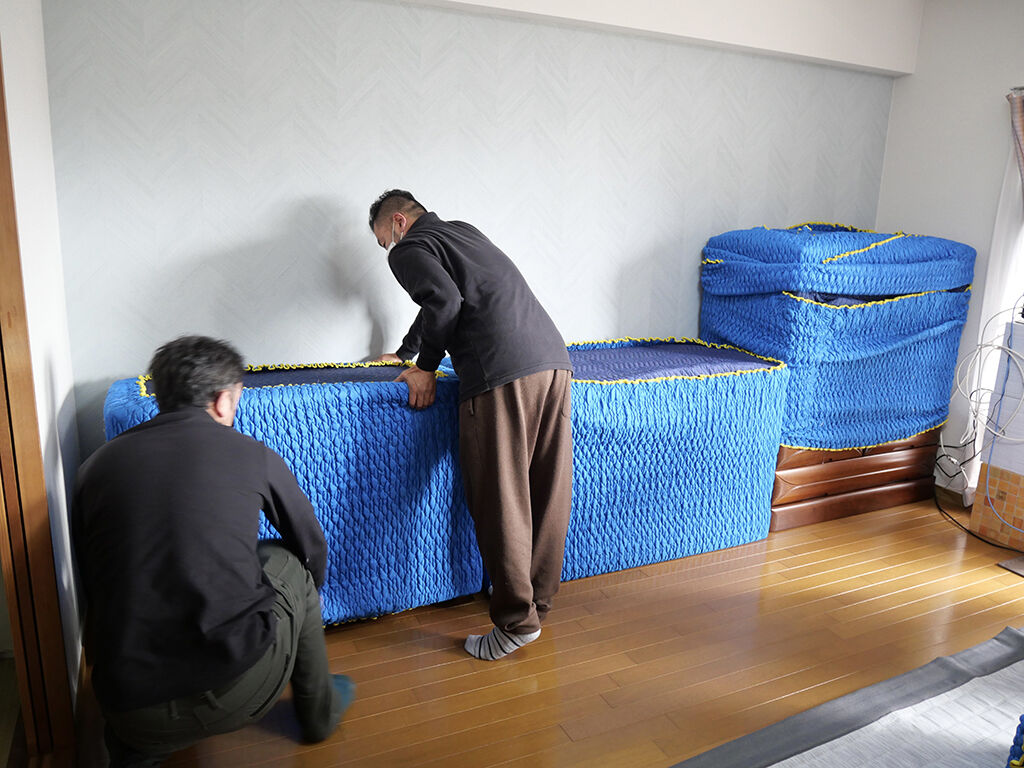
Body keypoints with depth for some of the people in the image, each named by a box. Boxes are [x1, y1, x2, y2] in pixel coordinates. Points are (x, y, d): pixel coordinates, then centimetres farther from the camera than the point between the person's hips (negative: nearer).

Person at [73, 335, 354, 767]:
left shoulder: (96, 467, 6)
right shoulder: (253, 455, 0)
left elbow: (91, 588, 17)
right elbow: (313, 549, 15)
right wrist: (299, 605, 38)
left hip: (131, 714, 4)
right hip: (241, 692, -3)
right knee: (290, 565, 23)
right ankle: (319, 711, 34)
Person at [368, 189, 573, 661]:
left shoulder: (409, 249, 8)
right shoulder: (463, 231, 33)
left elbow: (445, 302, -12)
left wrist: (426, 367, 3)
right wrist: (405, 353, 55)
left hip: (502, 373, -8)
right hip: (554, 357, 9)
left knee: (499, 501, -1)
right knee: (548, 491, 13)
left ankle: (517, 621, 7)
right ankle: (539, 599, 27)